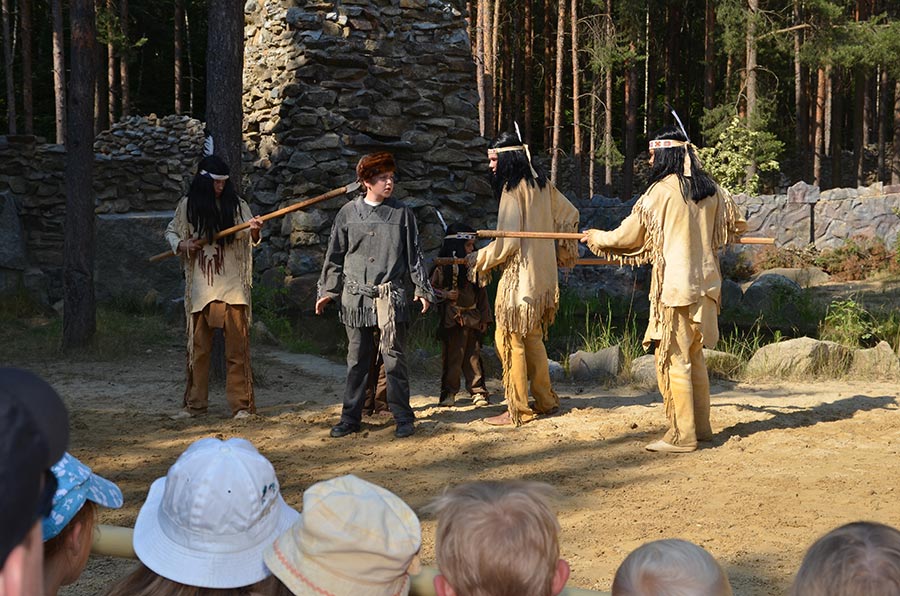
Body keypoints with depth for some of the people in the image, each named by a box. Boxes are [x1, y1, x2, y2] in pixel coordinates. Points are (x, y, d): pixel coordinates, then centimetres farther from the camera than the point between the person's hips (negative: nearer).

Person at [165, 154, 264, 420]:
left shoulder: (235, 204, 2)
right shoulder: (188, 206, 5)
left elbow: (248, 239, -5)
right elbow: (170, 232, 16)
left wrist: (254, 231, -28)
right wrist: (182, 244, -5)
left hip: (232, 287, -1)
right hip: (200, 286, 2)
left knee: (237, 347, -3)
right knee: (198, 347, 7)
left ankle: (241, 404, 2)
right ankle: (194, 404, 16)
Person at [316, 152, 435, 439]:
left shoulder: (401, 213, 4)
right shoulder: (348, 213, 6)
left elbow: (414, 254, 9)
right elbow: (335, 255, 12)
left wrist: (422, 289, 6)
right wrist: (327, 290, 10)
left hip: (390, 296, -1)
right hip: (355, 296, 2)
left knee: (394, 356, -2)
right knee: (357, 359, 7)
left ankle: (403, 417, 5)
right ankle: (350, 417, 14)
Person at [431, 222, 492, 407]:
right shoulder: (443, 267, -5)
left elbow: (481, 294, 13)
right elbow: (431, 288, 0)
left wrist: (485, 318, 9)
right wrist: (445, 295, -18)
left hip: (472, 319, 4)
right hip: (452, 320, -4)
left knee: (474, 356, 6)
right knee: (452, 356, 0)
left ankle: (478, 391, 10)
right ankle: (448, 392, 8)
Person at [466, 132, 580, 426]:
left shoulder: (513, 190, -15)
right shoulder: (541, 184, 10)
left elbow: (507, 242, -19)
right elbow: (569, 214, 22)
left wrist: (478, 259, -5)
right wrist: (562, 251, 30)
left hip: (519, 277, -9)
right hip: (543, 275, 9)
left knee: (510, 340, -2)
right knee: (533, 339, 17)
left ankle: (518, 409, 0)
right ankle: (545, 399, 24)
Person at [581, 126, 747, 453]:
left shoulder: (662, 190, -11)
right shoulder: (711, 189, 7)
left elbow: (629, 236, -3)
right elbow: (733, 226, 22)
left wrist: (597, 238, 15)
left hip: (675, 287, -7)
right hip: (705, 283, 7)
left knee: (673, 358, -2)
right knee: (694, 357, 17)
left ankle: (682, 435, -1)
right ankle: (701, 426, 23)